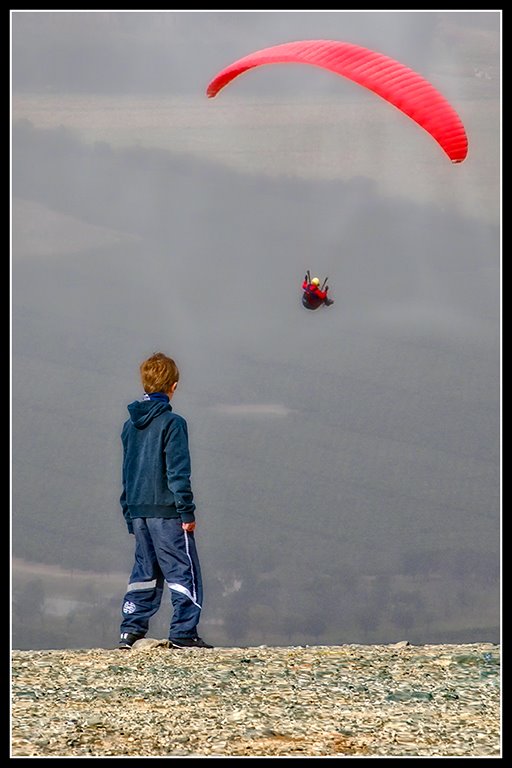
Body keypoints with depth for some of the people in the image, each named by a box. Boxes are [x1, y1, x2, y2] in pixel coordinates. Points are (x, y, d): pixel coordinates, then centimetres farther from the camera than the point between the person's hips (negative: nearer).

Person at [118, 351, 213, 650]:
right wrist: (188, 512, -11)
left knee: (145, 571, 13)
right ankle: (184, 633, -5)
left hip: (139, 512, 7)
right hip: (167, 512, -7)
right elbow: (178, 472, -14)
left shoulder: (130, 425, 12)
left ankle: (131, 629, 8)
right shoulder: (172, 423, -11)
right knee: (183, 571, -2)